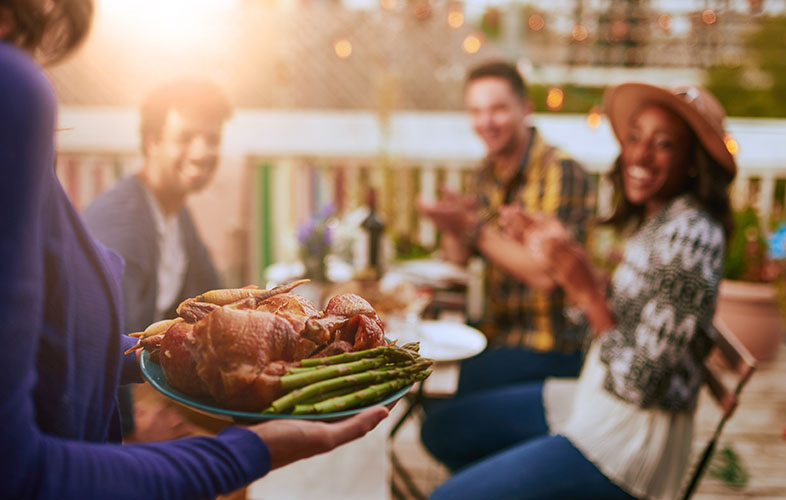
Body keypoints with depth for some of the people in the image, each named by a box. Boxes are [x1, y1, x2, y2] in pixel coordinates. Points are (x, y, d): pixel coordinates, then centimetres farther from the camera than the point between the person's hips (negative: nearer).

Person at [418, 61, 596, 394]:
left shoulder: (562, 172, -16)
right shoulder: (491, 169, 7)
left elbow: (547, 275, -24)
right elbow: (458, 257, 10)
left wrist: (475, 227, -24)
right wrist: (451, 226, -12)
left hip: (552, 347, -7)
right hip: (497, 334, 7)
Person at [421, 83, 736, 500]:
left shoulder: (688, 235, -23)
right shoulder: (651, 221, 5)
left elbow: (641, 383, -24)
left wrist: (586, 290, -25)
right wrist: (557, 257, 1)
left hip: (631, 438, -9)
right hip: (595, 402, 9)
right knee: (442, 430, 13)